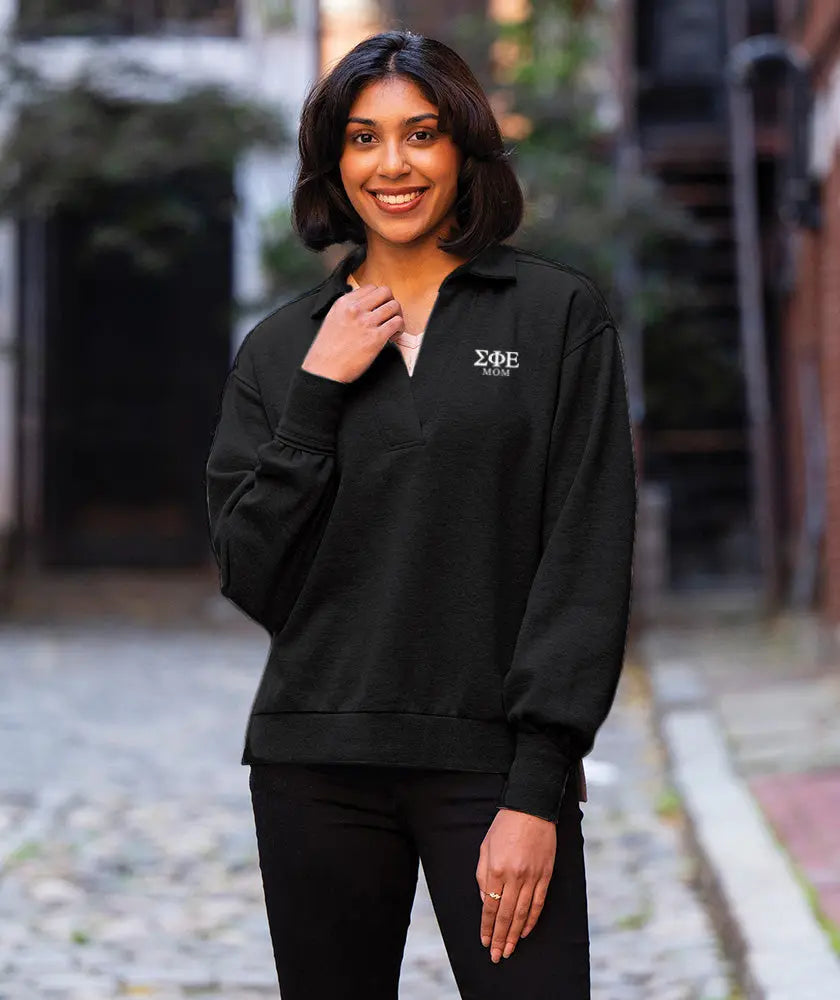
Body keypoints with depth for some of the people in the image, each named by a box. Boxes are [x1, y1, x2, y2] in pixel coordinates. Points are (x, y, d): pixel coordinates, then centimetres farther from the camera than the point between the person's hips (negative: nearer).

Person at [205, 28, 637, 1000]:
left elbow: (587, 561, -5)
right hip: (316, 763, 3)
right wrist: (317, 392, -6)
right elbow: (248, 576, 2)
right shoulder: (280, 346, 9)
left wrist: (539, 790, -11)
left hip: (491, 763, -2)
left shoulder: (560, 315, 1)